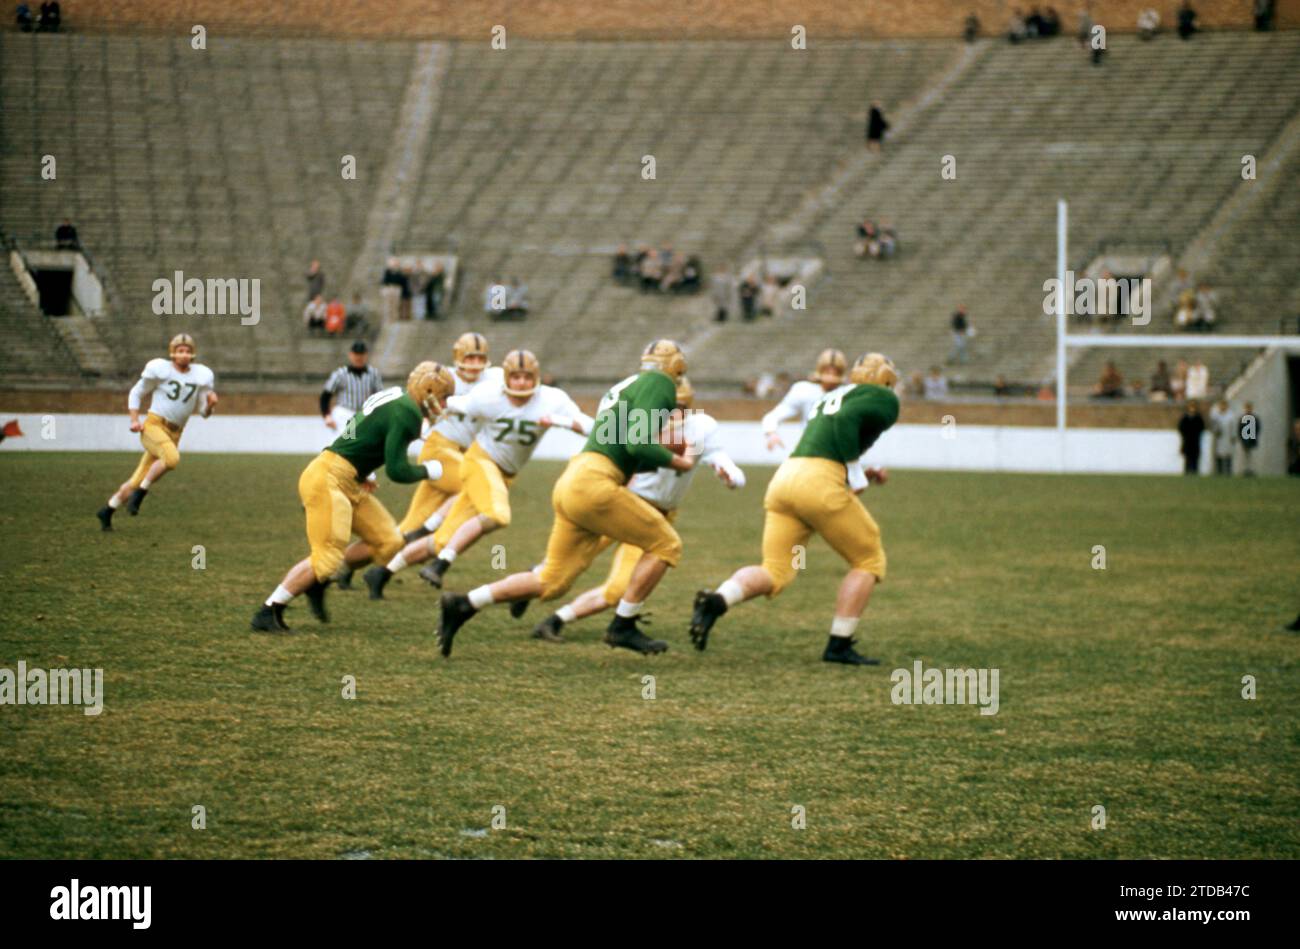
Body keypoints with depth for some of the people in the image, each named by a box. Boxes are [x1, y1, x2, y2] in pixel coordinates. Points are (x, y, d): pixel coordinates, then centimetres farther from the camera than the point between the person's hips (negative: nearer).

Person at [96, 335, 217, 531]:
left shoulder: (201, 376, 9)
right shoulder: (160, 369, -3)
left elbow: (204, 412, 14)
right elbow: (136, 393, 8)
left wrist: (210, 403, -9)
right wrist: (134, 420, -5)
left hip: (174, 434, 5)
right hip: (154, 425, -5)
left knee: (138, 482, 6)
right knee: (172, 458, -34)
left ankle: (107, 511, 23)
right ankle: (140, 493, -20)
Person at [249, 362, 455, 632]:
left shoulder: (393, 398, 15)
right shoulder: (405, 414, -15)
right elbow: (397, 471, -18)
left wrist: (363, 474, 15)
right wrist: (428, 471, 0)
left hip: (348, 484, 10)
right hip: (328, 478, -10)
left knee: (388, 541, 7)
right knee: (327, 557, -13)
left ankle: (318, 583, 15)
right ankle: (267, 612, -8)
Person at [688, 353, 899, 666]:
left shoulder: (832, 397, 32)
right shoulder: (883, 400, 8)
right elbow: (846, 420, -12)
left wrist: (859, 475, 30)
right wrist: (857, 478, -6)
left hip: (784, 476, 7)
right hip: (819, 482, -7)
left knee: (775, 573, 7)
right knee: (868, 561, 10)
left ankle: (716, 601, -19)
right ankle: (839, 646, 5)